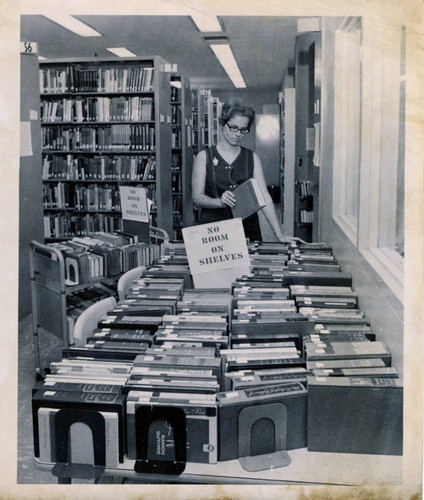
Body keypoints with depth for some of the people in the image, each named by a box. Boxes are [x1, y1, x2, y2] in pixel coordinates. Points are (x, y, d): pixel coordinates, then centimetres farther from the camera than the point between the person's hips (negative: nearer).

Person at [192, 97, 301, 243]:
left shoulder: (252, 158, 11)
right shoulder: (204, 157, 6)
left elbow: (264, 196, 1)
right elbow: (197, 197, 0)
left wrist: (278, 233, -9)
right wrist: (220, 202, -21)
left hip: (247, 229, 2)